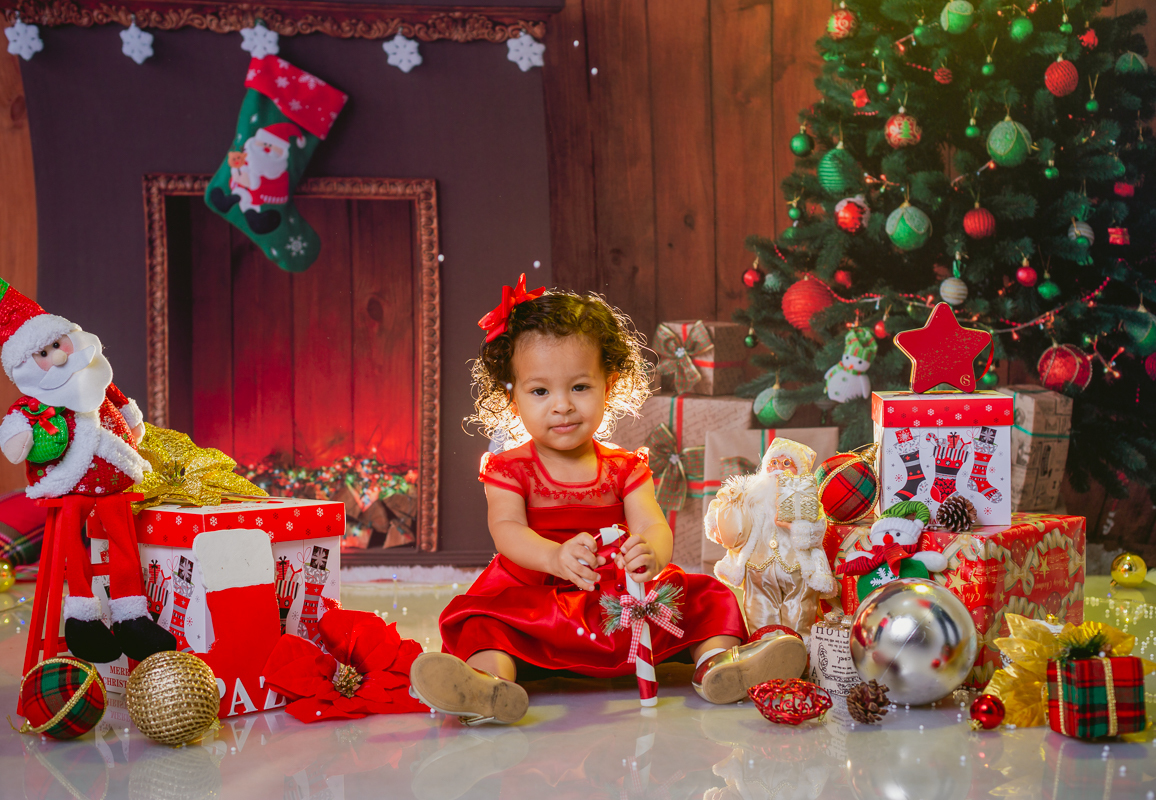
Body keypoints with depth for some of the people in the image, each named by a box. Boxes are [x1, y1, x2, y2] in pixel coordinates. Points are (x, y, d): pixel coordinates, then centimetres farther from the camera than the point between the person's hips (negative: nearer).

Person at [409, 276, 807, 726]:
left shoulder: (625, 468, 10)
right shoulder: (508, 469, 4)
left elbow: (653, 526, -6)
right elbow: (507, 531, -13)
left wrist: (652, 552, -35)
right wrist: (554, 556, -37)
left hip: (623, 596, 3)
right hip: (535, 597, -3)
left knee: (703, 598, -13)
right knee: (484, 617, -32)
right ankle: (488, 682, -57)